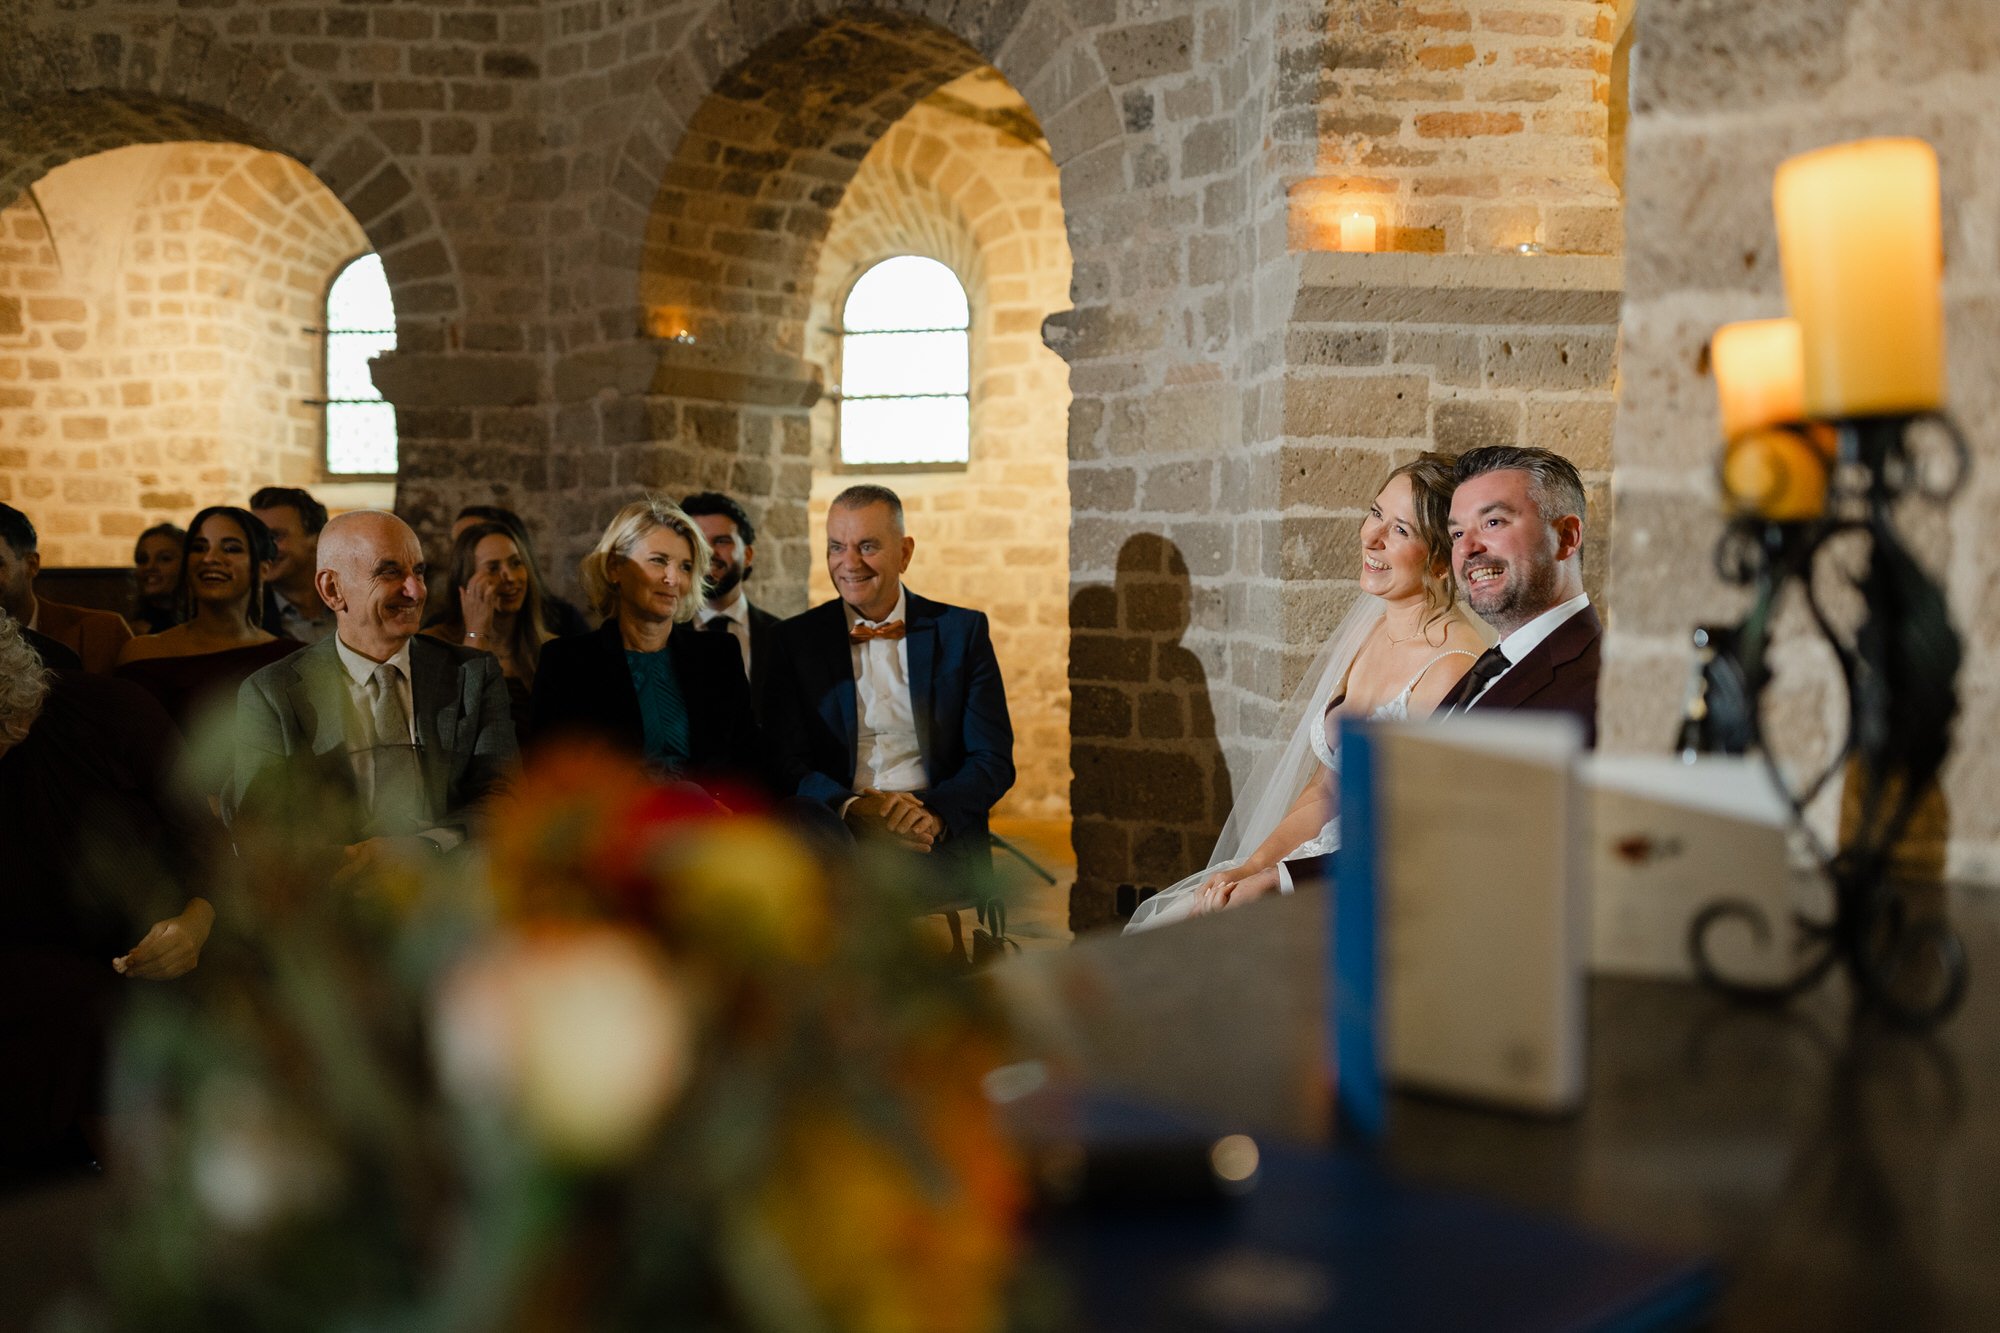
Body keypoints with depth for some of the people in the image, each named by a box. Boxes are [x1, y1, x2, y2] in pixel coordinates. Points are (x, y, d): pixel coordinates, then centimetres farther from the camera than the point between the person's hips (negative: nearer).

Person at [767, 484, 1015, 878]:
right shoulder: (796, 639, 11)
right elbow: (789, 764, 4)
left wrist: (934, 813, -16)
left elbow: (994, 760, 5)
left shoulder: (963, 631, 9)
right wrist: (850, 810, -17)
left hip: (941, 841, -1)